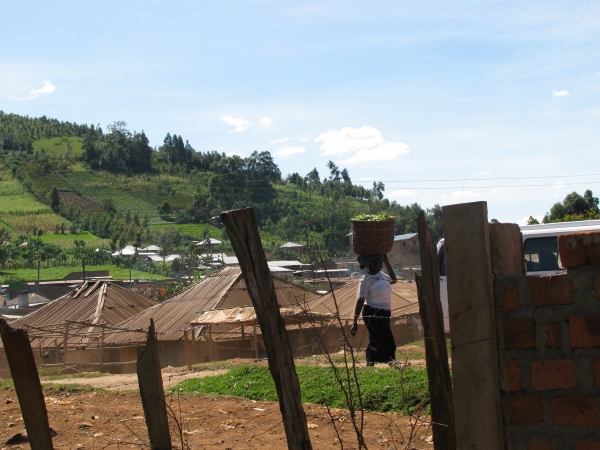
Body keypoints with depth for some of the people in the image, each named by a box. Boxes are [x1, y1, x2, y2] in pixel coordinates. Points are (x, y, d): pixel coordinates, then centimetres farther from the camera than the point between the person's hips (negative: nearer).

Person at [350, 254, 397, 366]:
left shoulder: (381, 275, 9)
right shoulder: (366, 279, -14)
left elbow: (393, 280, 30)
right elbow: (360, 300, -18)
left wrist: (387, 262, 19)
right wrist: (355, 321, -22)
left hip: (383, 314, 9)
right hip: (373, 314, -9)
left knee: (376, 344, 13)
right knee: (388, 344, -9)